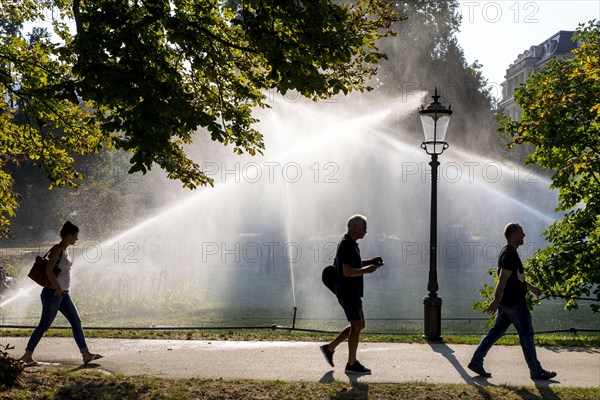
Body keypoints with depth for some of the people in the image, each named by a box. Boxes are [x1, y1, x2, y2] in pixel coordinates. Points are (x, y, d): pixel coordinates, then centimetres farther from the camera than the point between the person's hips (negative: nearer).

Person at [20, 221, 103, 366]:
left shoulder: (66, 250, 13)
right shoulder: (57, 250, -15)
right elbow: (48, 271, -23)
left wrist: (61, 290, 16)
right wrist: (58, 289, -18)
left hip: (63, 294, 9)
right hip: (53, 294, -9)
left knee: (76, 322, 8)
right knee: (44, 325, -3)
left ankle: (86, 354, 11)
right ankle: (27, 356, 7)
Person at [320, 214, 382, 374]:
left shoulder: (350, 244, 15)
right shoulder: (346, 245, -17)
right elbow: (348, 271, -24)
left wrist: (369, 262, 15)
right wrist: (366, 270, -15)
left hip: (352, 292, 10)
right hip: (348, 293, -10)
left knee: (359, 325, 14)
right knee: (357, 325, -8)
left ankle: (329, 348, 18)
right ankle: (352, 364, -2)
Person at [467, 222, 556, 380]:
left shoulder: (507, 252, 15)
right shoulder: (510, 255, -19)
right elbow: (502, 280, -25)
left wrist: (531, 287, 36)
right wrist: (496, 301, -29)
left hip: (507, 303, 10)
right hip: (515, 304, -10)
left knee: (496, 331, 10)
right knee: (527, 335, 0)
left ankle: (476, 361, 8)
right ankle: (536, 371, 9)